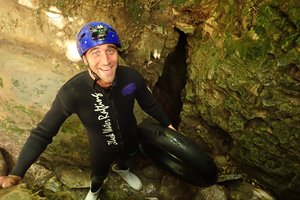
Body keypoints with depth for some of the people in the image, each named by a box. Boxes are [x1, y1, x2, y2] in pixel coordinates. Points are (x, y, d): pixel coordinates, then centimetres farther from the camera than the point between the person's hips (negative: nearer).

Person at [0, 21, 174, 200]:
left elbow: (149, 103, -10)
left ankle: (121, 169, 74)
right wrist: (16, 173, -28)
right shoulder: (72, 92, -37)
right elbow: (43, 132, -26)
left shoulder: (132, 76, -30)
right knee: (99, 175, 30)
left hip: (131, 139, 2)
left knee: (127, 162, 35)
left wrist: (167, 123, 4)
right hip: (102, 148, -2)